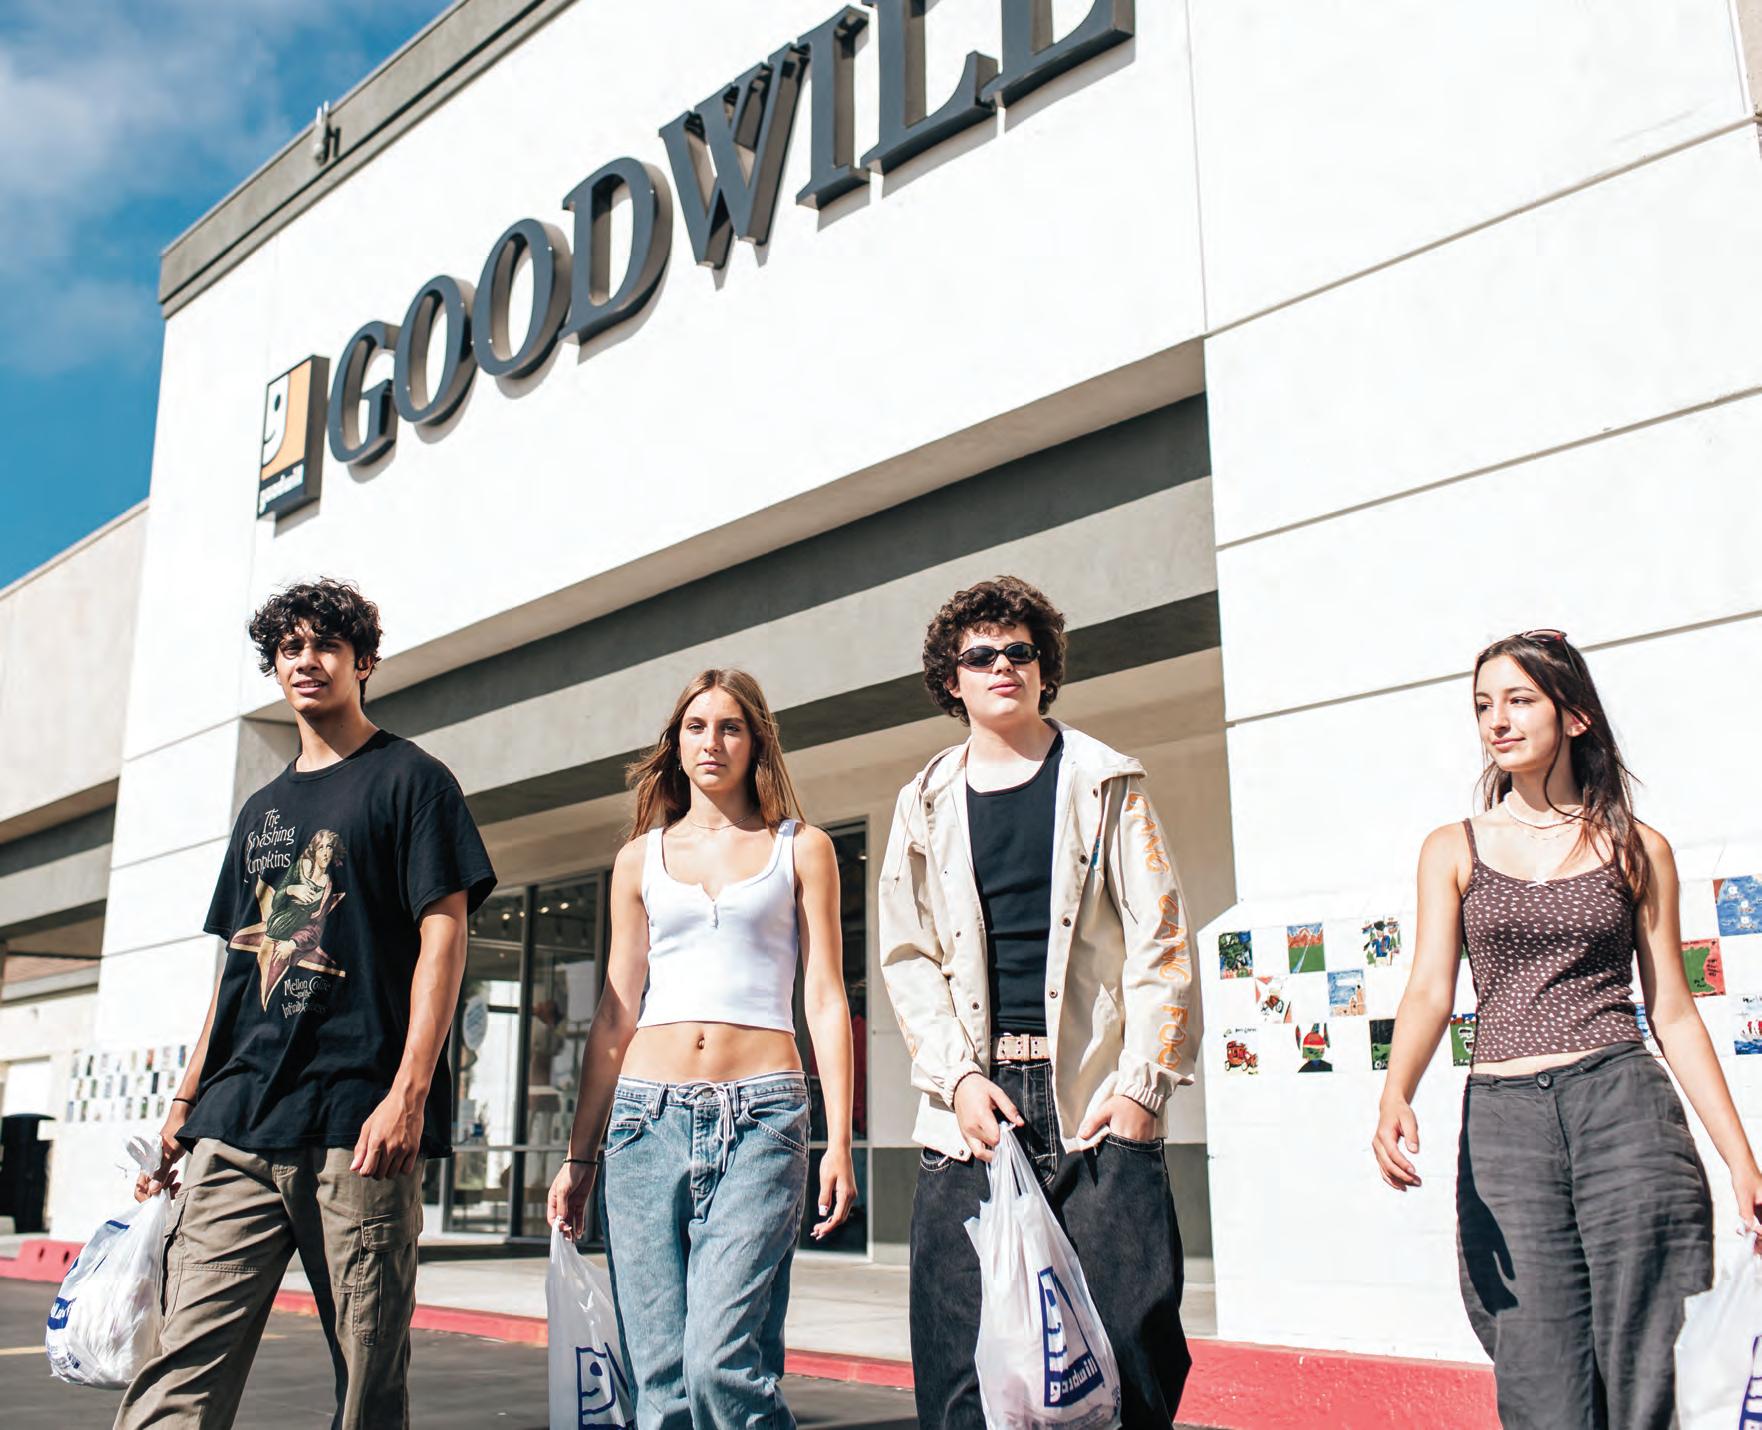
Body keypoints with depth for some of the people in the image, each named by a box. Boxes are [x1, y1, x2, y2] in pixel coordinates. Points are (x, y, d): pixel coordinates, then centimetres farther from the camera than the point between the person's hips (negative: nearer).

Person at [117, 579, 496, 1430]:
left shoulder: (409, 780, 3)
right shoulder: (263, 808, 22)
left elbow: (444, 935, -6)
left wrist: (409, 1093, -15)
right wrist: (185, 1101, 16)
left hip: (357, 1126, -5)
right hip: (236, 1125, 6)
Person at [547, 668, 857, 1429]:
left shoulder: (801, 848, 10)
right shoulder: (640, 859, 15)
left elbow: (825, 1000, 5)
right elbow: (615, 1015, 15)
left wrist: (839, 1141, -5)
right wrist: (580, 1154, 11)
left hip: (761, 1117, -2)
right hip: (648, 1115, 3)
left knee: (721, 1365, -16)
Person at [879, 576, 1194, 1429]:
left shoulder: (1104, 784, 10)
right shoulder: (926, 805, 14)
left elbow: (1159, 941, 4)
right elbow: (907, 956, 10)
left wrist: (1142, 1082, -6)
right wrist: (959, 1077, -4)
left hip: (1093, 1094, -1)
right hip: (973, 1099, 2)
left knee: (1127, 1334, -7)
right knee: (962, 1355, 0)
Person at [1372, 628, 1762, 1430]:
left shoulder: (1637, 849, 8)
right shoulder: (1452, 851, 10)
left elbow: (1673, 1013, 9)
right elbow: (1430, 988, -1)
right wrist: (1394, 1099, -19)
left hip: (1621, 1109, 0)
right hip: (1502, 1123, 1)